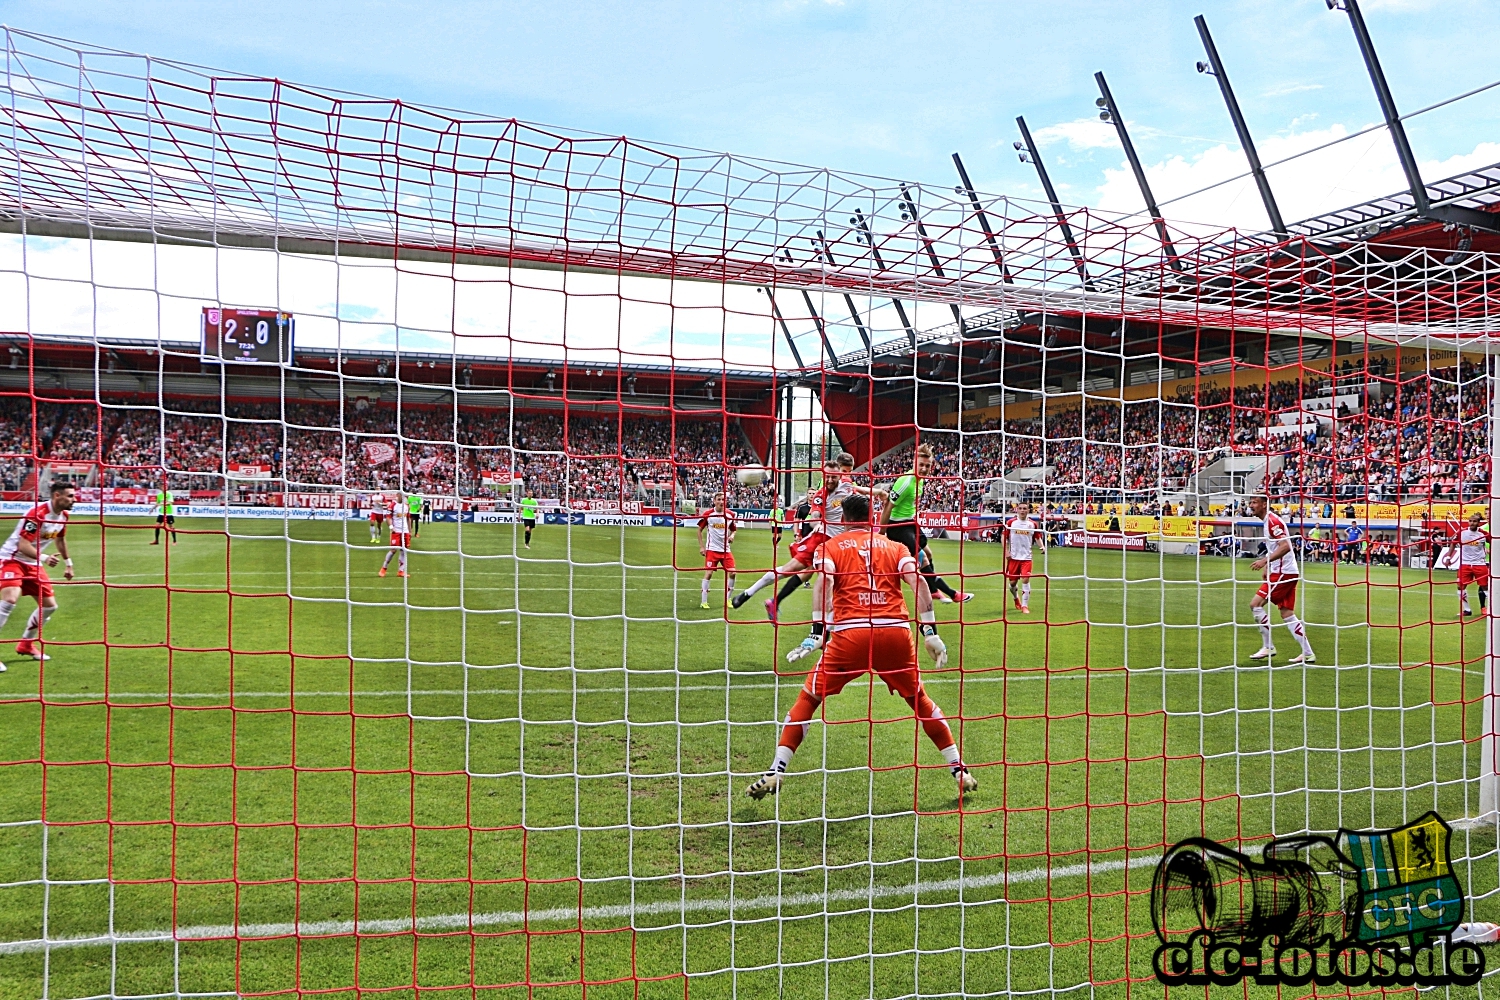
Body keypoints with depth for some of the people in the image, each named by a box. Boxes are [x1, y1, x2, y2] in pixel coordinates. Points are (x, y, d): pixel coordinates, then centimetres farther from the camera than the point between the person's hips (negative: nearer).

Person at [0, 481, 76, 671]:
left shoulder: (63, 515, 0)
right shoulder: (37, 514, -26)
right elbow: (23, 546, -29)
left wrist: (68, 562, 27)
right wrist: (44, 558, -43)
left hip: (33, 564, 9)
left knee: (50, 606, 10)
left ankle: (26, 644, 30)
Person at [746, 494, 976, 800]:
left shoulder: (830, 547, 15)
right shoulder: (894, 546, 21)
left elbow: (824, 582, -5)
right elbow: (918, 581, 5)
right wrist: (931, 632, 2)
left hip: (851, 633, -2)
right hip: (897, 632, 2)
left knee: (808, 699, 11)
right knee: (919, 700, 23)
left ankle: (775, 772, 3)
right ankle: (959, 770, 25)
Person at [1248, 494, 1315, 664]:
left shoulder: (1273, 521, -14)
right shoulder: (1266, 522, 17)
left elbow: (1285, 546, -25)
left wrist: (1265, 560, -29)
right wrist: (1268, 565, 19)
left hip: (1283, 572, -10)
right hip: (1281, 572, 10)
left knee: (1256, 604, -11)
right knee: (1287, 615, 10)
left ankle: (1268, 647, -4)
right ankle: (1308, 654, 12)